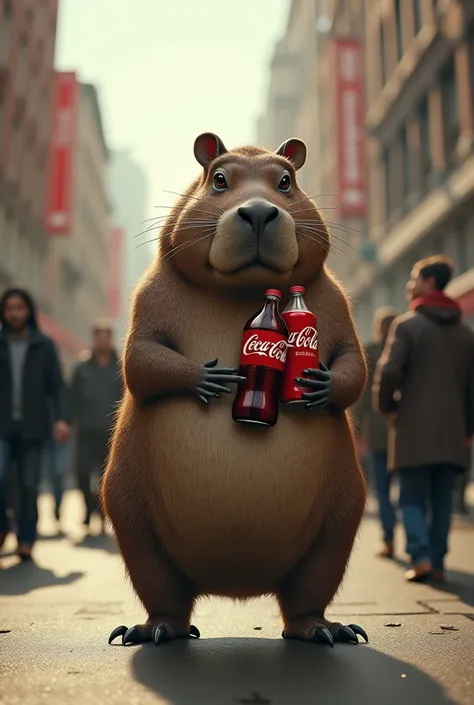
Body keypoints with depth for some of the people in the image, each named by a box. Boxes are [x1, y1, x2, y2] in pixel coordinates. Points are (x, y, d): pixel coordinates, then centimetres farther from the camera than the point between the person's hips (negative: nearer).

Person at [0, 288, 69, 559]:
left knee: (29, 486, 0)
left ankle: (26, 543, 11)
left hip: (32, 428, 0)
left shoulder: (45, 346, 2)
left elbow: (57, 386, 0)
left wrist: (61, 418, -14)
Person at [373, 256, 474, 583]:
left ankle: (422, 557, -9)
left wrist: (386, 406, 3)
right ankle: (438, 562, 11)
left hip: (414, 429, -4)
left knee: (412, 498, 4)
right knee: (442, 500, 11)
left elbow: (389, 371, -14)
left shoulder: (407, 325, -6)